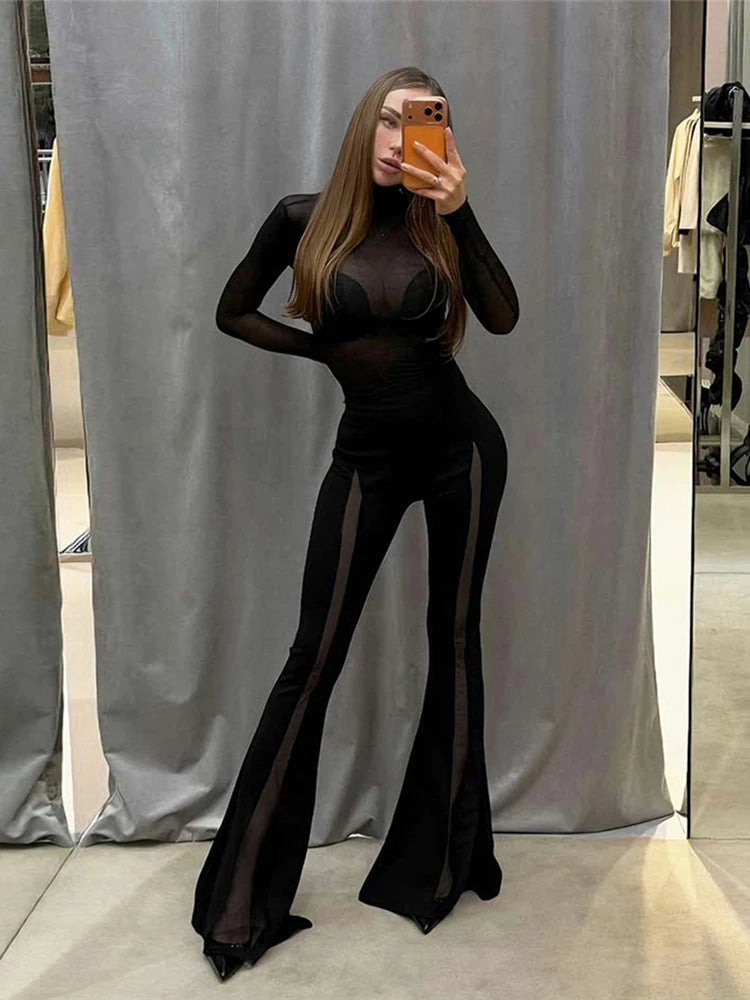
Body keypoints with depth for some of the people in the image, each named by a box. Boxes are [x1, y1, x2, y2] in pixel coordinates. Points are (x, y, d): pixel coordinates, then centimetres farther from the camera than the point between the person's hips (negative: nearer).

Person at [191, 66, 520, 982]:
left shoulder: (434, 220, 1)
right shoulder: (305, 217, -3)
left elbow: (504, 318, -11)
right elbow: (233, 314, 6)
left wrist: (460, 213, -19)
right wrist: (331, 350, -4)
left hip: (461, 442, 2)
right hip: (369, 453, -2)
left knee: (455, 640, 9)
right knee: (314, 659, -4)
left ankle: (449, 854, 25)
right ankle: (243, 892, 6)